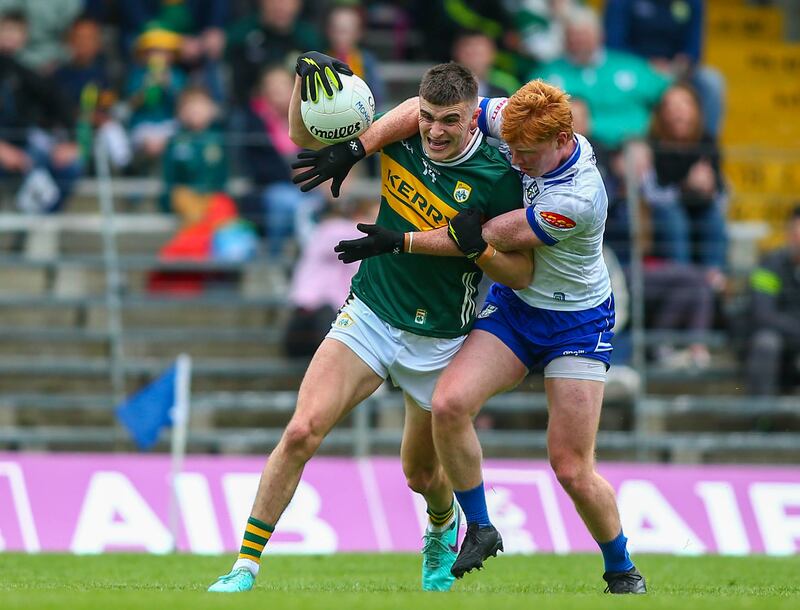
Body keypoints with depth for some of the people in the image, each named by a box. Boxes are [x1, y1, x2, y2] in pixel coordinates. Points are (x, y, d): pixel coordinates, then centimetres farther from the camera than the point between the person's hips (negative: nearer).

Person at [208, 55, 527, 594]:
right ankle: (246, 567, -13)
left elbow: (521, 272, -11)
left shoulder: (498, 175, -16)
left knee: (421, 474, 13)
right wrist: (308, 71, -19)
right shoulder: (402, 135, -8)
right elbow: (306, 139, 0)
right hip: (369, 316, 2)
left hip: (439, 341, -2)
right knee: (302, 432, -18)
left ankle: (444, 529, 51)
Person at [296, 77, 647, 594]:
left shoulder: (579, 200, -32)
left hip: (576, 325, -6)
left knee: (572, 468, -8)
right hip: (512, 304, 6)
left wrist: (395, 242, -20)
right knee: (449, 404, -19)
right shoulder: (518, 124, -15)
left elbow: (480, 240, -26)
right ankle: (480, 529, 0)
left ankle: (623, 571, 17)